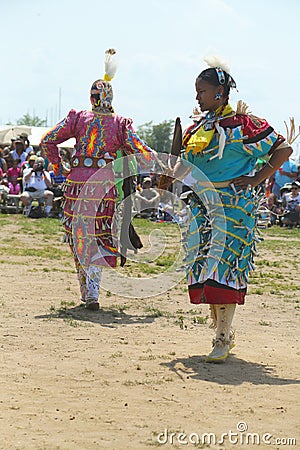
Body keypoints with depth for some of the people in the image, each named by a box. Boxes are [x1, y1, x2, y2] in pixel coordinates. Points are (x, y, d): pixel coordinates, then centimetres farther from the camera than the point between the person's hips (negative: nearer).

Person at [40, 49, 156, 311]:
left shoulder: (78, 118, 4)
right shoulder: (120, 124, 2)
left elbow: (48, 141, 4)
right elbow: (139, 151, -2)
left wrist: (58, 166, 13)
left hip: (78, 180, 1)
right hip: (106, 182, -1)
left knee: (79, 233, 12)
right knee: (100, 235, 6)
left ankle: (86, 291, 16)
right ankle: (92, 290, -13)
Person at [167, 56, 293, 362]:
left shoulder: (242, 124, -7)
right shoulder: (198, 127, 14)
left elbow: (282, 148, -7)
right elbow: (187, 166, 23)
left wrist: (256, 179, -11)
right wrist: (172, 173, 2)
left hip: (233, 203, -7)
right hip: (202, 205, 7)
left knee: (223, 267, -12)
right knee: (204, 267, 4)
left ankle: (223, 340, -9)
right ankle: (223, 332, 16)